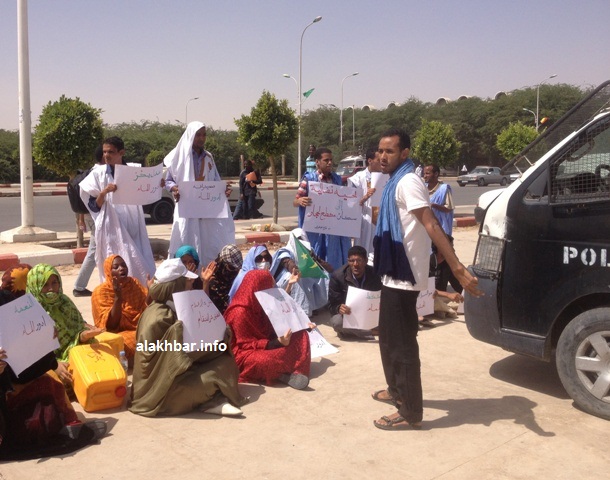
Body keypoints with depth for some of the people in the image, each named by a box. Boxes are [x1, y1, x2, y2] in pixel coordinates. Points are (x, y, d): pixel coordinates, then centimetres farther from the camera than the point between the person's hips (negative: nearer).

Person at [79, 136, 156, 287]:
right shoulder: (98, 174, -1)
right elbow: (94, 207, -3)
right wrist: (103, 192, -21)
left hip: (134, 227, 3)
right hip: (112, 230, -3)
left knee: (143, 268, 3)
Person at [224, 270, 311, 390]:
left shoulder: (258, 305, 5)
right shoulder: (239, 312, -21)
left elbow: (271, 329, 13)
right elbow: (246, 345, -22)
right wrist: (277, 343, -28)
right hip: (246, 353, -9)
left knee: (301, 334, -3)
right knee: (263, 361, -43)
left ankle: (294, 372, -23)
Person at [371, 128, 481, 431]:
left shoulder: (407, 182, -18)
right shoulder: (395, 181, 13)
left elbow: (431, 225, -29)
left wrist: (457, 268, -34)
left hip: (403, 274, -10)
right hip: (394, 272, 10)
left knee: (402, 343, -4)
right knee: (390, 338, 22)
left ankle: (410, 413, 6)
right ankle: (397, 390, 38)